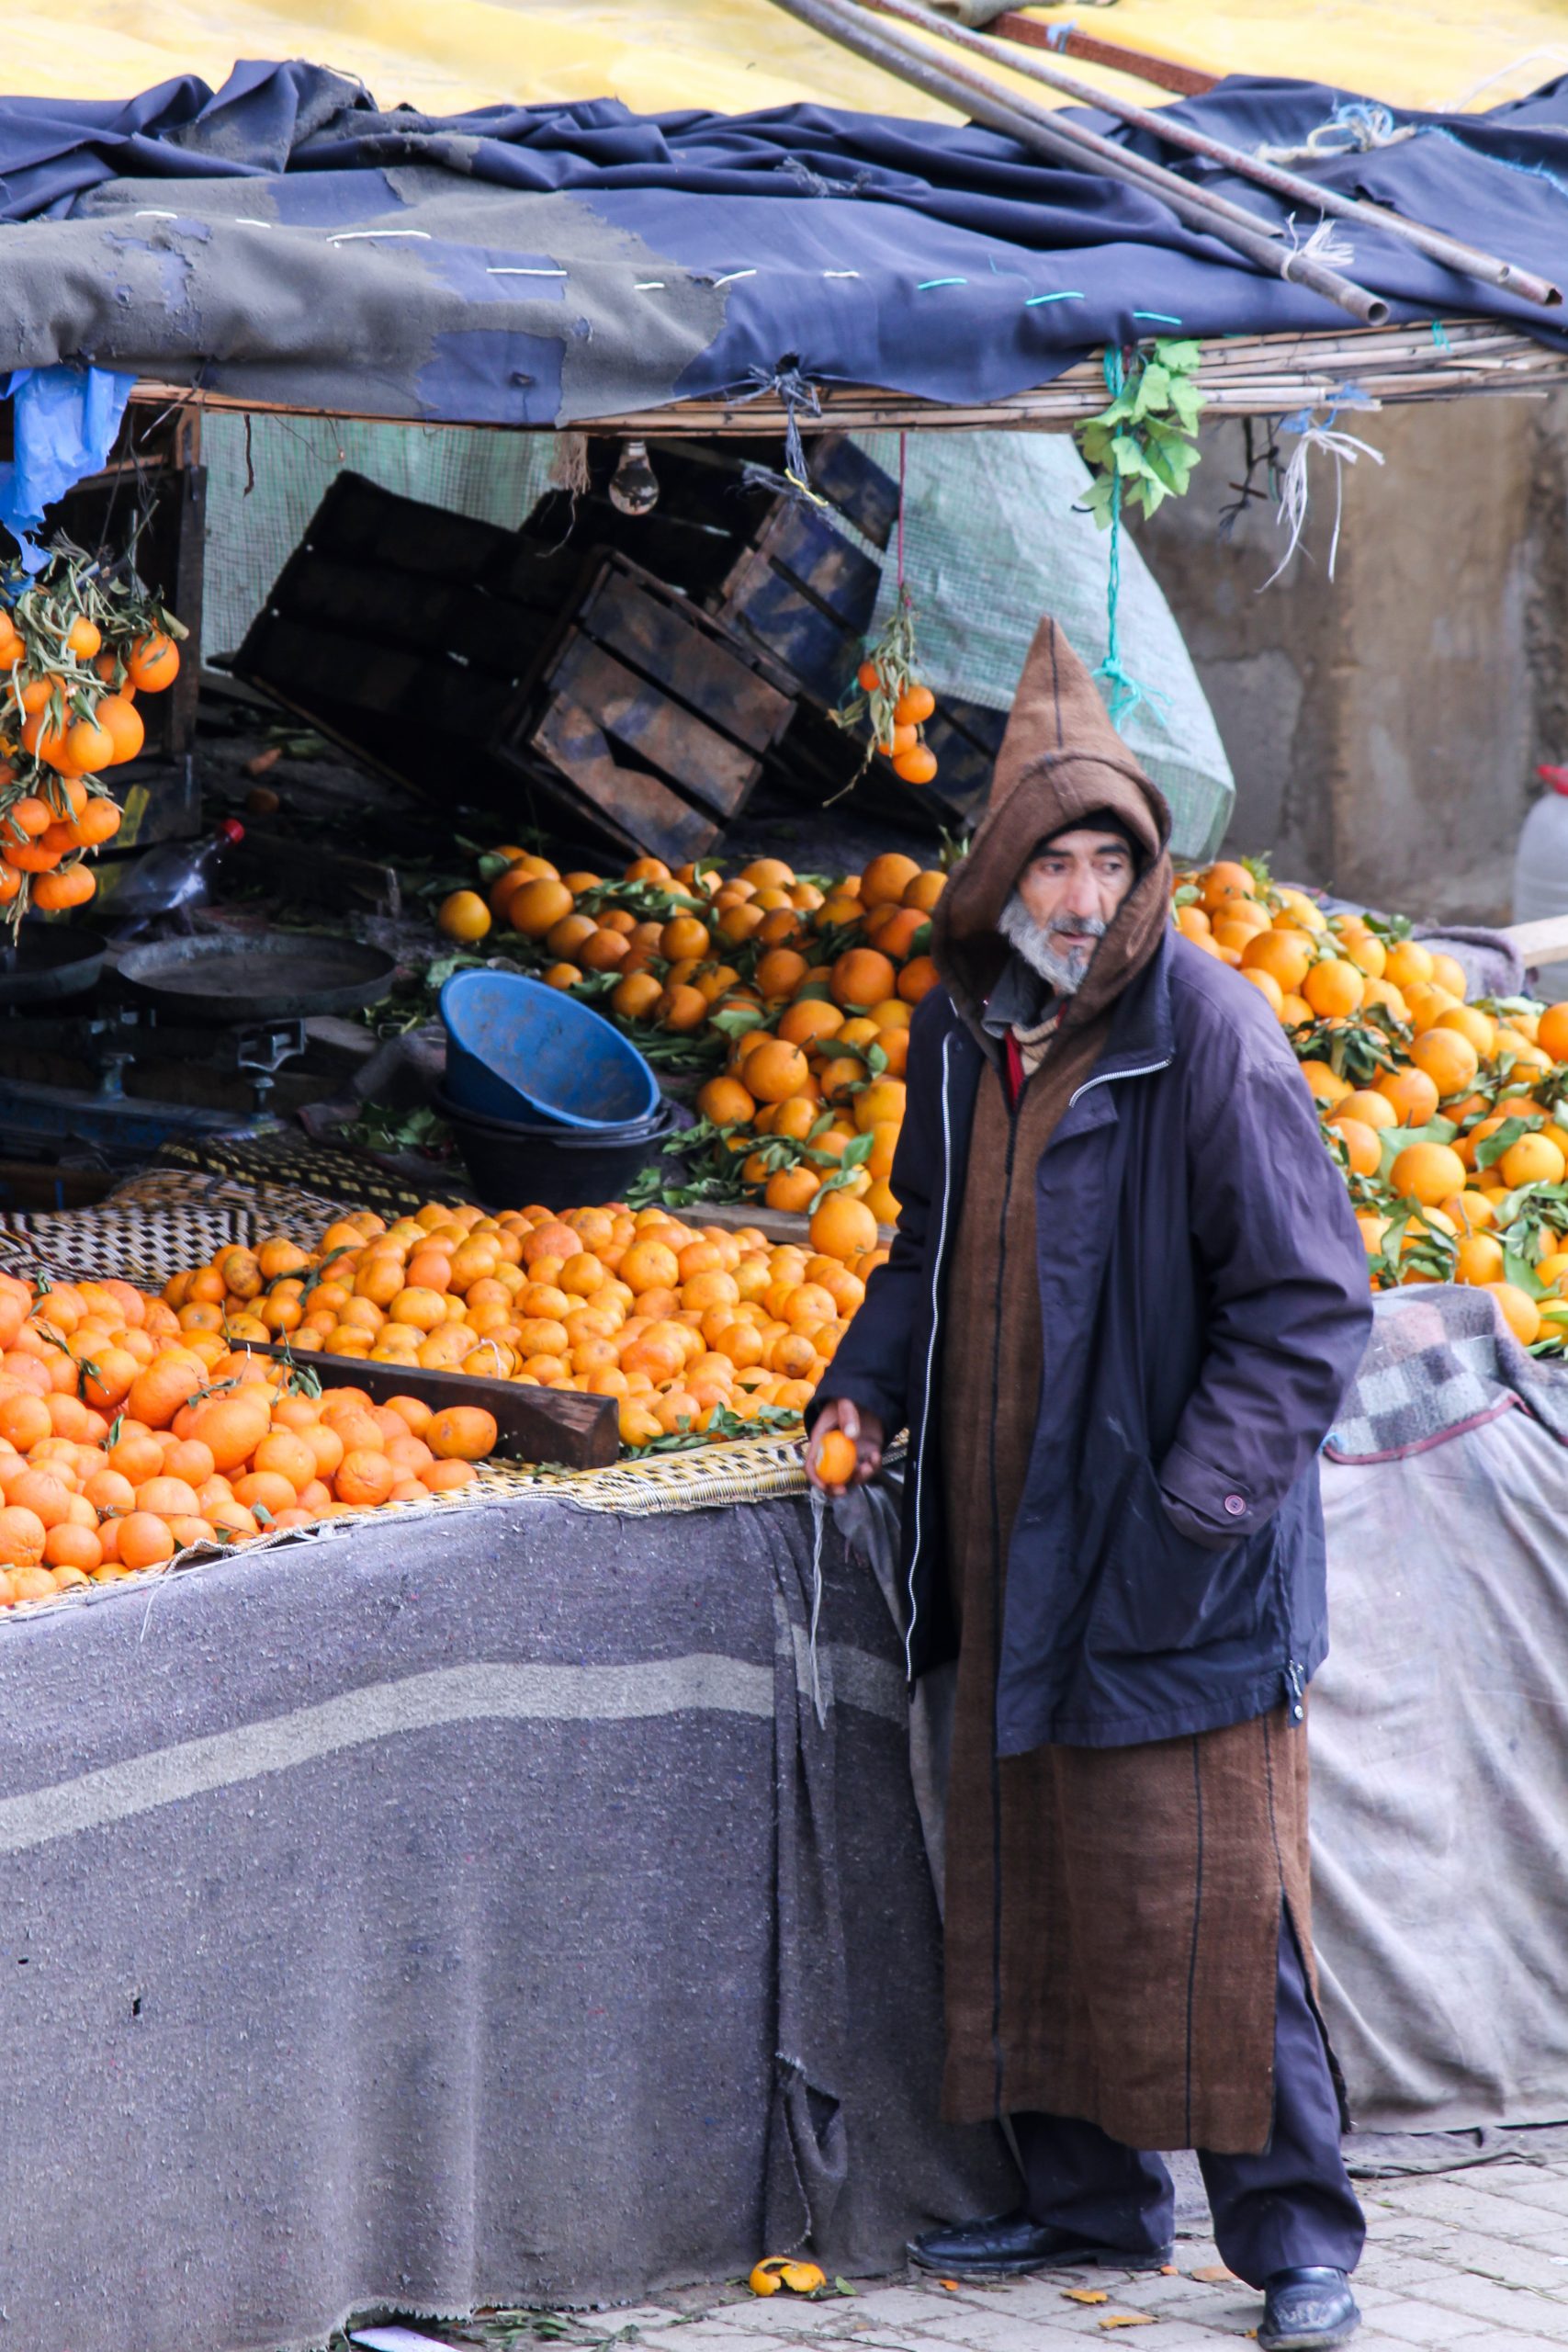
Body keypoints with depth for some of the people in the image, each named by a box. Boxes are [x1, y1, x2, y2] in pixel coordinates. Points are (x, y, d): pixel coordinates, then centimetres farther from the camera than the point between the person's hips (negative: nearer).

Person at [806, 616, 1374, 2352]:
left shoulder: (1205, 1036, -14)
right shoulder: (963, 1030, 7)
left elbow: (1306, 1302, -13)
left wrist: (1207, 1494, -20)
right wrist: (867, 1385, 8)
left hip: (1176, 1567, -7)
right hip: (1010, 1541, 7)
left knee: (1207, 1897, -6)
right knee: (1031, 1874, 13)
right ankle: (1086, 2196, 26)